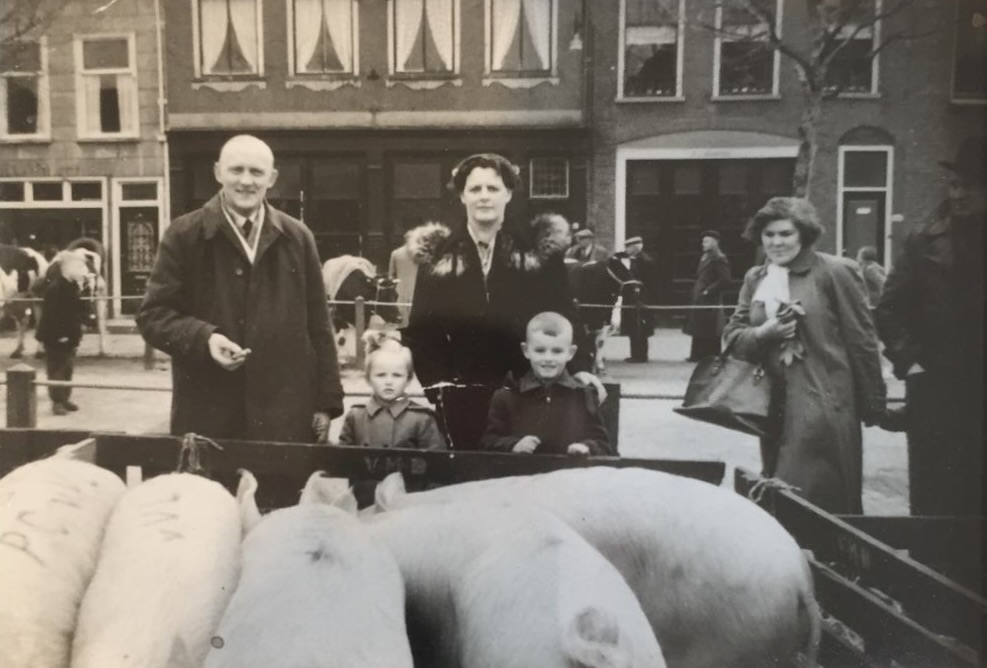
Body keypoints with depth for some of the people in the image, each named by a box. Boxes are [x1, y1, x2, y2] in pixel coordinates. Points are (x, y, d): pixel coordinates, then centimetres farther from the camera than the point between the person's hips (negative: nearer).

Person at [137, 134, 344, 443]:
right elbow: (152, 314, 1)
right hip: (207, 416, -1)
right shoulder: (184, 235, 1)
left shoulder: (297, 238, 7)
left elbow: (317, 325, 9)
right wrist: (204, 338, -18)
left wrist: (325, 401, 6)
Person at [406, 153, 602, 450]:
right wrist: (436, 382, -7)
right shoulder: (440, 256, 3)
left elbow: (564, 313, 0)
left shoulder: (537, 248, 1)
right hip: (463, 394, 1)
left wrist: (579, 366, -12)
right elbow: (421, 329, 3)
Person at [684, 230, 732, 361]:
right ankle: (698, 355, 18)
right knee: (698, 331, 12)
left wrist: (708, 290, -16)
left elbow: (725, 281, -18)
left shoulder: (719, 259, -12)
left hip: (710, 301, -9)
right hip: (700, 300, 9)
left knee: (710, 333, -4)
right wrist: (696, 290, 11)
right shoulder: (705, 258, 16)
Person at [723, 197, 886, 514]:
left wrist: (872, 405, -3)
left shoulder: (835, 272, -7)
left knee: (825, 500, -2)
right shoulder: (755, 278, 11)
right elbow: (732, 335, 9)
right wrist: (763, 333, -12)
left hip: (824, 406, -6)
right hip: (775, 406, 6)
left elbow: (862, 340, -5)